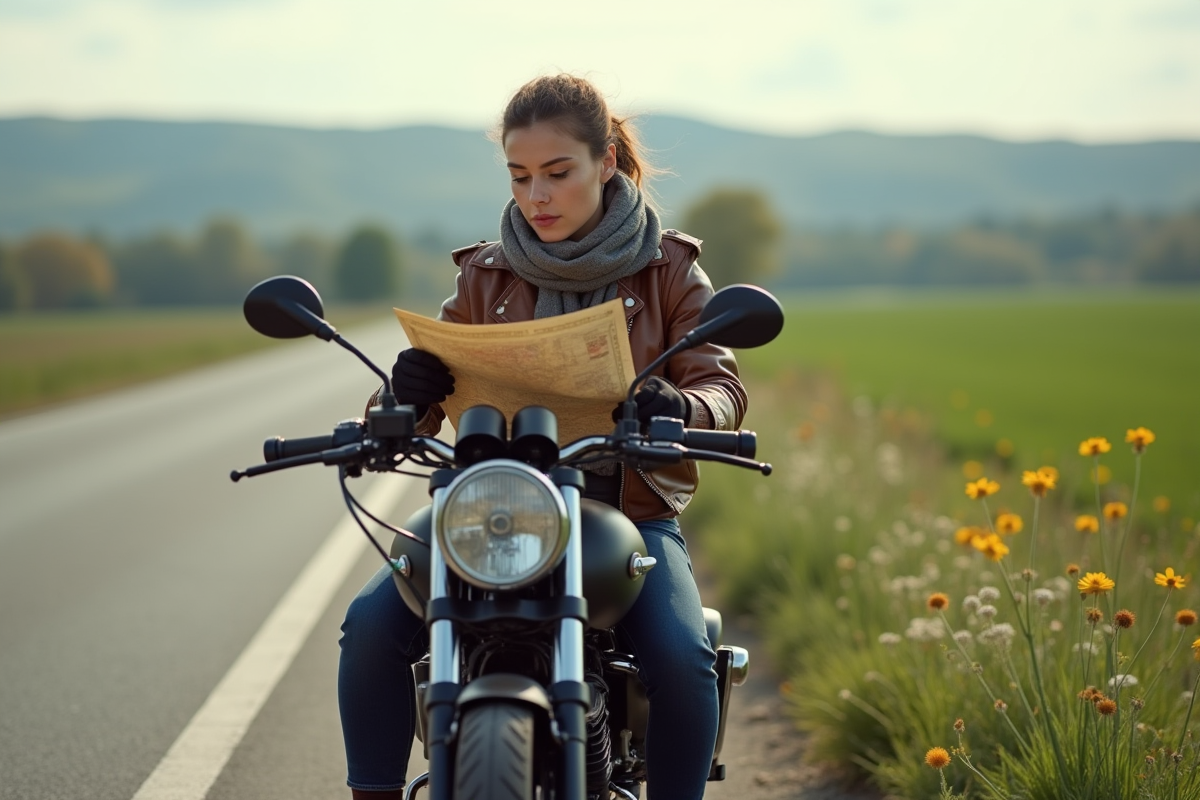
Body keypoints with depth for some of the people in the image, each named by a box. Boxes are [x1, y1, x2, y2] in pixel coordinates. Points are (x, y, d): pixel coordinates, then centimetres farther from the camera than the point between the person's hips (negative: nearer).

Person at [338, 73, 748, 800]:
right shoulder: (487, 276, 11)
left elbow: (722, 386, -2)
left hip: (629, 511, -2)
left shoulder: (667, 269, 6)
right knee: (373, 623, -21)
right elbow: (426, 396, 5)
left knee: (682, 656, -29)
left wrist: (683, 408, -28)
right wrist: (405, 394, -22)